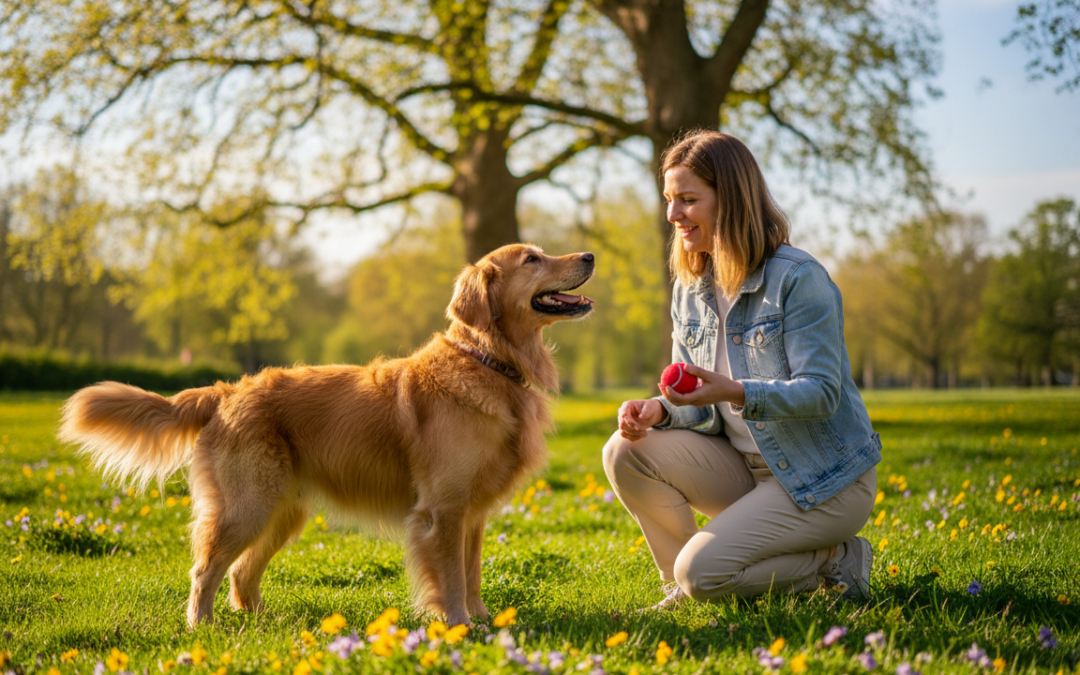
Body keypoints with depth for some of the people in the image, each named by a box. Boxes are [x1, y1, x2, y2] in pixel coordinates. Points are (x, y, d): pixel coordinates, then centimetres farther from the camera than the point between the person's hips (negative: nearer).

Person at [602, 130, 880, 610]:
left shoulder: (799, 278, -17)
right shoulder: (690, 290, 6)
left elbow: (822, 393, -22)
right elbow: (705, 408, 8)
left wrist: (734, 392, -37)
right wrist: (660, 410, -15)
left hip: (825, 481, -7)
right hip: (748, 470, 7)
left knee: (703, 571, -22)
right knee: (626, 453, -13)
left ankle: (835, 561, 1)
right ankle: (681, 590, 4)